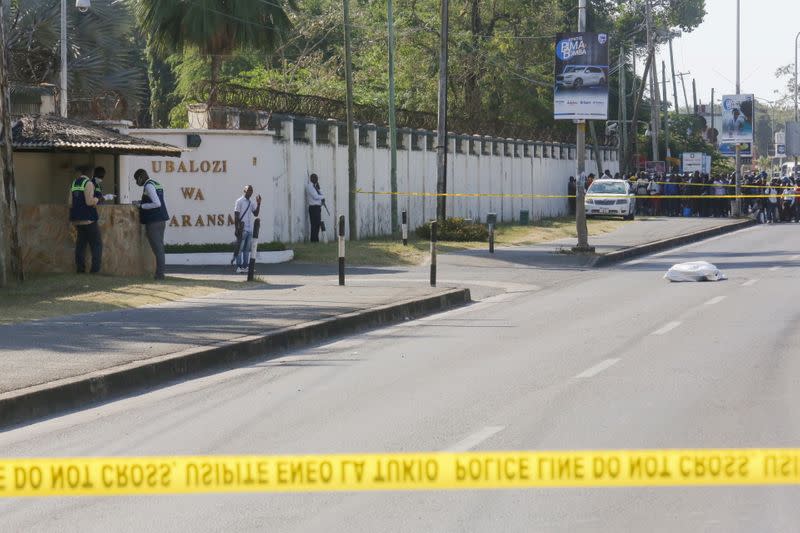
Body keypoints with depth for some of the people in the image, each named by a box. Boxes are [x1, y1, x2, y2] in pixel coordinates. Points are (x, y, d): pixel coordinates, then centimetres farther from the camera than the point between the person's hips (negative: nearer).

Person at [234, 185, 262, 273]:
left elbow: (256, 214, 12)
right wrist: (237, 229, -13)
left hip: (249, 230, 7)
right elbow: (236, 215, -7)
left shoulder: (251, 203, 16)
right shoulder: (240, 201, -4)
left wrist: (258, 204, 1)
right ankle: (239, 267, -4)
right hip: (242, 229, -7)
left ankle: (245, 266, 9)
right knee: (240, 249, -4)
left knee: (247, 249, 7)